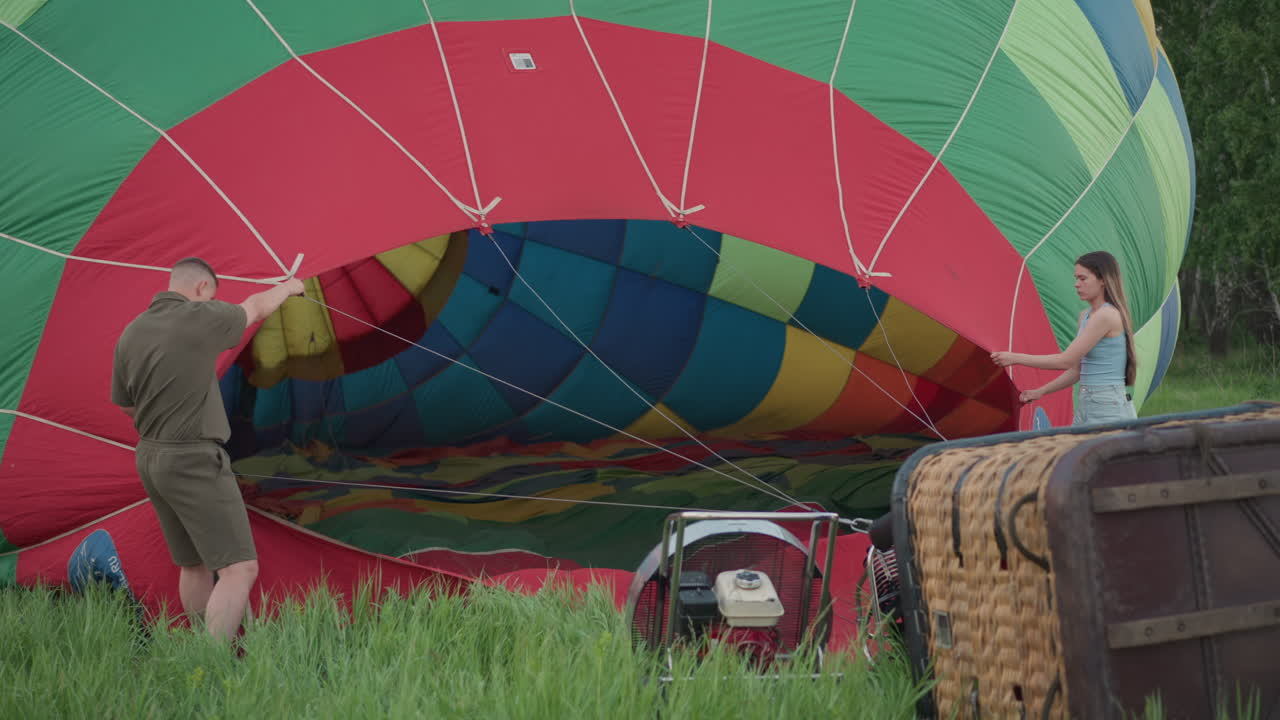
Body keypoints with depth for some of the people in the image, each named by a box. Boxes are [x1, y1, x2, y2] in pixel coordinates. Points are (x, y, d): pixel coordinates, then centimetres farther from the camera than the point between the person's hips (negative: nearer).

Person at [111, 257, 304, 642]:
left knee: (194, 564, 19)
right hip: (195, 462, -8)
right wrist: (288, 288, 27)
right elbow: (256, 306, 6)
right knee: (240, 568, -10)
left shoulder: (131, 334, 5)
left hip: (152, 458, 8)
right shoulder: (200, 320, -13)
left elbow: (126, 406, 16)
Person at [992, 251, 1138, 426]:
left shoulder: (1107, 316, -15)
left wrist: (1015, 358, -13)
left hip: (1108, 411, -9)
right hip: (1085, 407, 9)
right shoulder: (1085, 316, 14)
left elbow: (1065, 360, -18)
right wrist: (1041, 391, 12)